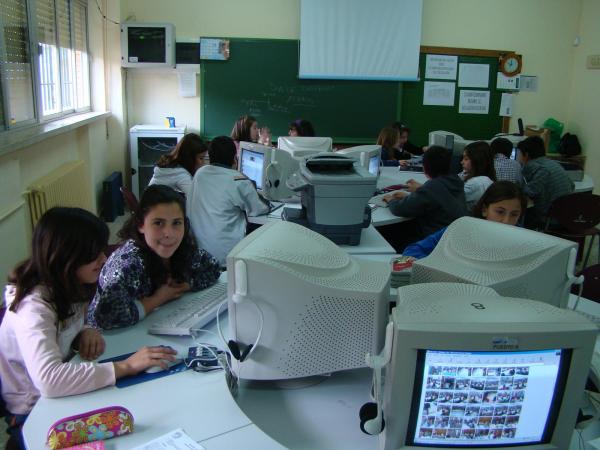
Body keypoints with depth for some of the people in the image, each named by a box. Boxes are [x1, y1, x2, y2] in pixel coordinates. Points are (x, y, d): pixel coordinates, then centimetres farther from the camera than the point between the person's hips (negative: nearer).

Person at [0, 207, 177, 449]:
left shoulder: (66, 287, -4)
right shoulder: (34, 308, -27)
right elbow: (48, 379, -40)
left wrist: (86, 332, -10)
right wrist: (125, 366, -36)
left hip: (58, 395, 7)